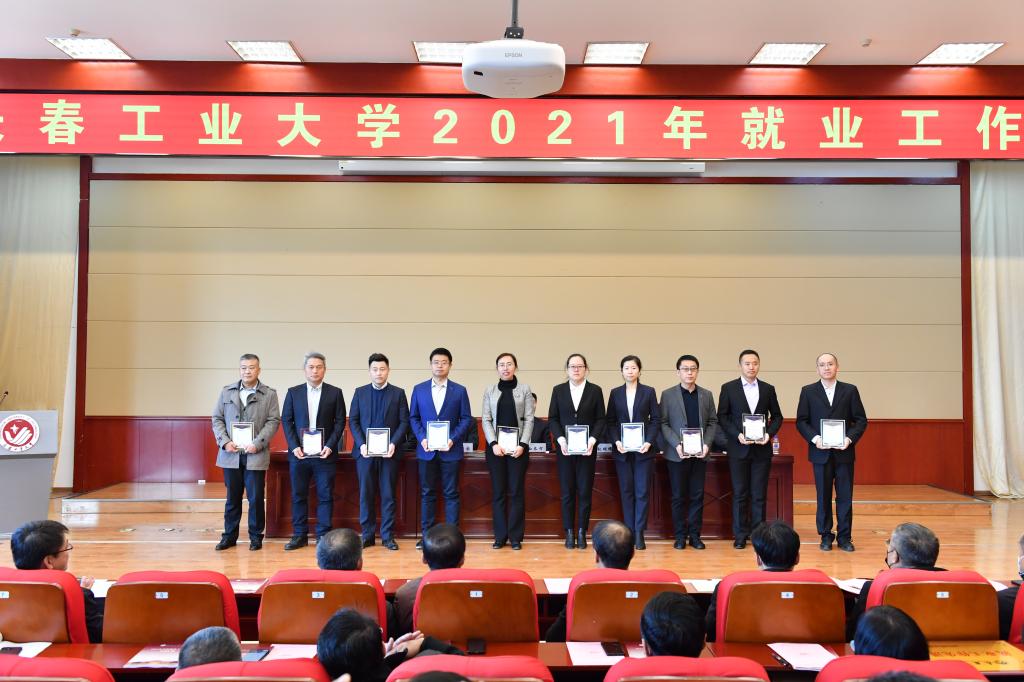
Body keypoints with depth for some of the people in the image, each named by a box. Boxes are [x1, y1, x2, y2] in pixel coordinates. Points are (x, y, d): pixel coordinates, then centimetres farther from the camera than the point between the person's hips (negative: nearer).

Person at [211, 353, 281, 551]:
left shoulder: (269, 394, 2)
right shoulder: (226, 392, 10)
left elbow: (273, 421, -3)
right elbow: (217, 419, 9)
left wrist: (257, 444, -14)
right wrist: (224, 442, -6)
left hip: (256, 455, -2)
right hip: (231, 454, 2)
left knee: (256, 498, 2)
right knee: (232, 497, 10)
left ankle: (256, 537, 14)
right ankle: (229, 536, 20)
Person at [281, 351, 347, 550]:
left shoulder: (335, 393, 3)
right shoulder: (293, 392, 7)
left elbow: (340, 422, 1)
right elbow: (286, 420, 5)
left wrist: (330, 446, -10)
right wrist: (294, 446, -7)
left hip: (325, 453, -1)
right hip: (299, 453, 1)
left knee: (325, 495, 2)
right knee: (298, 495, 6)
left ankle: (323, 536, 9)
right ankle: (299, 535, 15)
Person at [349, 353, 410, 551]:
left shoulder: (398, 393, 5)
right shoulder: (360, 392, 8)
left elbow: (404, 422, 1)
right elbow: (353, 421, 5)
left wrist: (394, 443, -12)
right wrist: (361, 444, -9)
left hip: (389, 452, -1)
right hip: (365, 452, 1)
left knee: (388, 494, 3)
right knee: (366, 494, 4)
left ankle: (388, 536, 10)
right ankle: (367, 535, 13)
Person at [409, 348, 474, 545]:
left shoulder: (459, 390, 3)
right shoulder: (419, 389, 6)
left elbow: (466, 419, 1)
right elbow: (413, 417, 7)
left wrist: (453, 439, -12)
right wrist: (421, 438, -8)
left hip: (450, 450, -1)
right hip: (426, 450, 1)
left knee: (451, 494, 3)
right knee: (427, 493, 7)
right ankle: (427, 535, 13)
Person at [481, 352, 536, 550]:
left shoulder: (525, 389, 4)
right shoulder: (490, 391, 7)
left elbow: (529, 419, 0)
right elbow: (485, 419, 4)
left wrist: (523, 444, -11)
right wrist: (493, 443, -9)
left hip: (518, 447, -1)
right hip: (495, 447, 1)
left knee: (517, 492, 2)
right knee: (498, 492, 4)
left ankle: (516, 537, 8)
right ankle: (500, 536, 11)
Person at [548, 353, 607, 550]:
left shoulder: (595, 390, 4)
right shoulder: (558, 390, 6)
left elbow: (600, 419, 2)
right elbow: (552, 419, 4)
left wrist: (592, 440, -12)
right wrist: (561, 439, -10)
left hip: (587, 449, 0)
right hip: (565, 449, 1)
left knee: (585, 491, 2)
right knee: (567, 492, 4)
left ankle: (582, 532, 10)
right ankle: (569, 533, 10)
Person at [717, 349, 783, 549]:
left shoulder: (768, 389, 8)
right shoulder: (728, 388, 1)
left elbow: (777, 416, 12)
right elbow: (722, 417, 1)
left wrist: (769, 433, -6)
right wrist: (737, 434, -13)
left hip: (762, 448, 2)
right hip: (738, 448, -1)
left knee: (759, 495, 4)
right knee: (740, 494, 3)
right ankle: (740, 536, 11)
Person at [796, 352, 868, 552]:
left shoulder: (850, 391, 5)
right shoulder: (808, 391, 4)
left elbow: (861, 420, 3)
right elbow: (801, 421, 2)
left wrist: (850, 438, -12)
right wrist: (814, 438, -13)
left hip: (844, 452, 0)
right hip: (820, 453, 0)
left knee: (845, 496, 4)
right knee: (823, 496, 6)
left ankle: (844, 537, 13)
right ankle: (825, 536, 15)